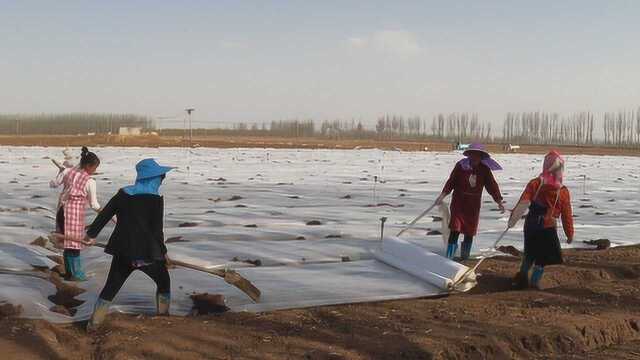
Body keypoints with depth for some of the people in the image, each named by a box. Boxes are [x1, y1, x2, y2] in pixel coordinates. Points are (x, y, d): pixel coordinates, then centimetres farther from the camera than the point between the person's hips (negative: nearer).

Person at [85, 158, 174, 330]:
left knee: (111, 287, 12)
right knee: (163, 282, 20)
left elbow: (104, 215, 9)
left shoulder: (123, 194, 3)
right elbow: (157, 230, -12)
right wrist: (163, 251, 1)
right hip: (147, 252, -4)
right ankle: (163, 316, 25)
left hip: (123, 251, 4)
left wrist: (91, 233, 22)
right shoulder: (156, 199, -11)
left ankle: (94, 323, 11)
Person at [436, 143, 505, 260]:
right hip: (459, 202, -3)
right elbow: (451, 181, -7)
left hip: (474, 205, 3)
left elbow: (492, 185, -2)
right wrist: (442, 195, -15)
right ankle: (449, 256, -2)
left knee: (470, 232, 7)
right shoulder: (461, 165, -10)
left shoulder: (484, 169, -3)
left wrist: (499, 201, -8)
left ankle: (465, 256, 23)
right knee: (455, 230, -10)